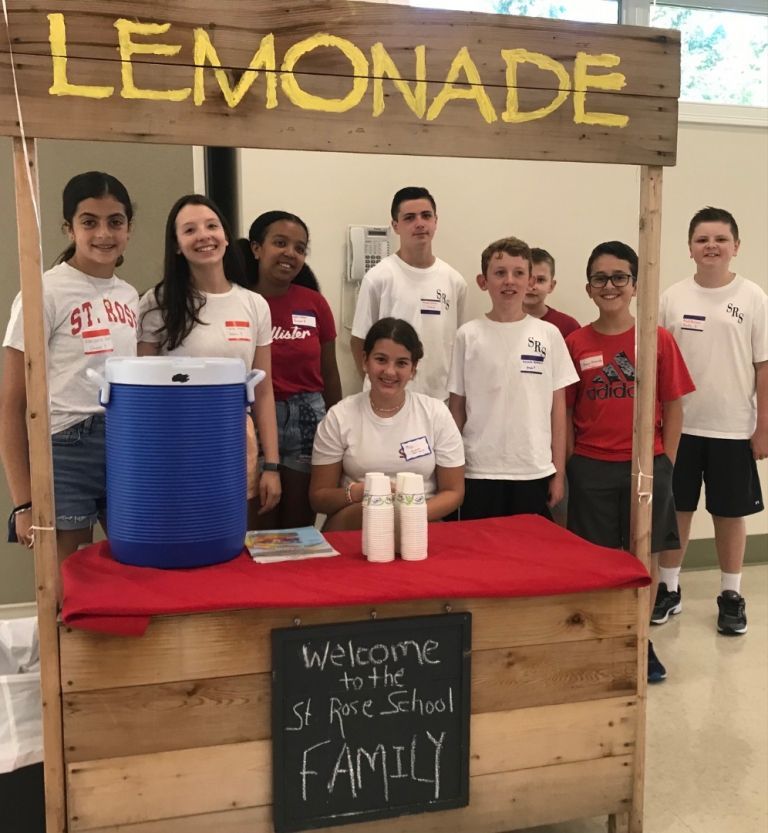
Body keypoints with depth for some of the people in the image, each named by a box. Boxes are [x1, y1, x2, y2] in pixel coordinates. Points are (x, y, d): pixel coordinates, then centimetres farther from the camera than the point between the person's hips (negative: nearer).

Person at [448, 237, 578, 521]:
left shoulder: (549, 335, 2)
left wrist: (559, 472, 4)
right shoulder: (469, 336, -1)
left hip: (535, 472, 1)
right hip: (480, 471, -1)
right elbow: (457, 408, 4)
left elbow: (557, 407, 5)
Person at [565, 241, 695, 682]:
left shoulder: (660, 340, -2)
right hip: (592, 469, 0)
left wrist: (666, 464, -2)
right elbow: (564, 411, 4)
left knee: (645, 556, 10)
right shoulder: (575, 344, 0)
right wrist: (570, 466, 0)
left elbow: (673, 407, 2)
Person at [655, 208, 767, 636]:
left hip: (733, 428, -1)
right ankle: (669, 588, 26)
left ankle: (732, 595, 25)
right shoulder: (673, 298, 2)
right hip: (680, 425, 1)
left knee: (730, 513, 9)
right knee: (676, 508, 10)